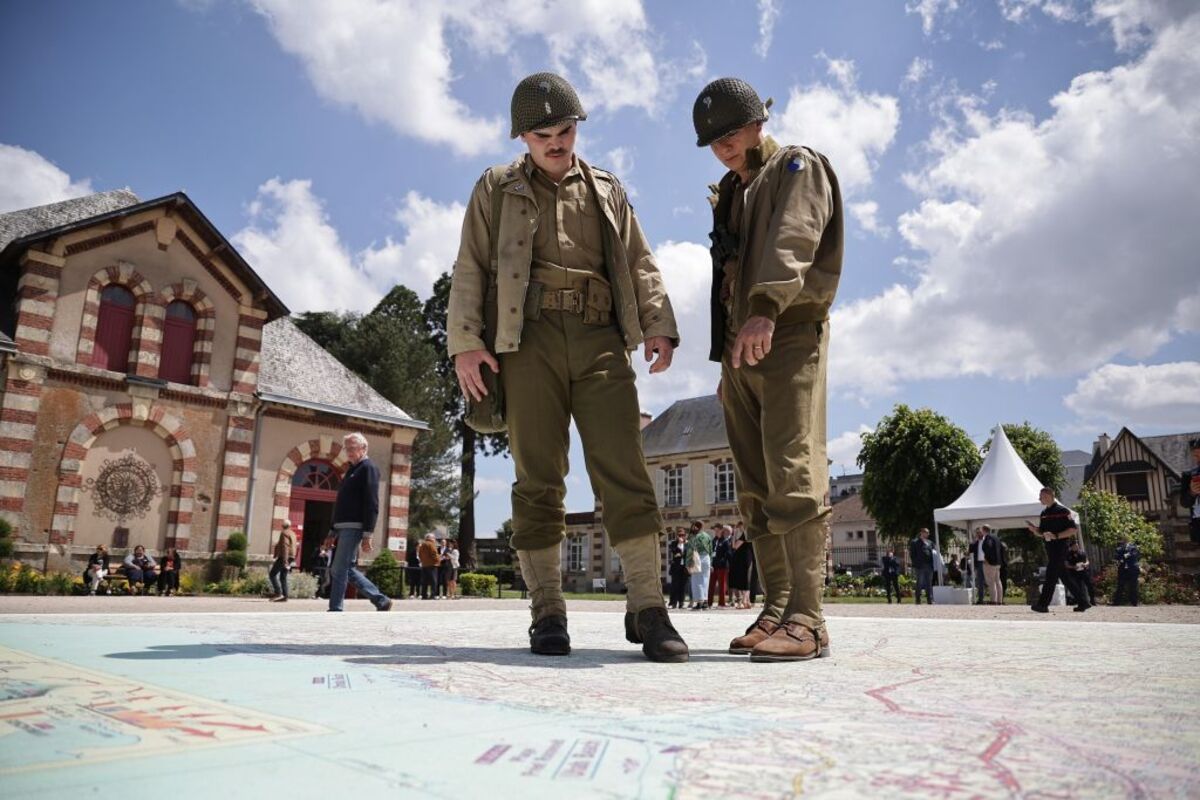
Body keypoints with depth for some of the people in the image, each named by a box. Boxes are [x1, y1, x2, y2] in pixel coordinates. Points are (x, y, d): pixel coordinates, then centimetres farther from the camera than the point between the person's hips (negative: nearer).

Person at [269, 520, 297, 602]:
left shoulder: (284, 533, -10)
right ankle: (284, 597, 4)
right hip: (291, 557, 9)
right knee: (283, 577, 9)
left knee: (272, 574, -6)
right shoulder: (292, 533, 19)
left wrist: (285, 561, -24)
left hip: (284, 557, -9)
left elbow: (285, 547, -19)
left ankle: (278, 593, -15)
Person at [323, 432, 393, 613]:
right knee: (348, 570, 11)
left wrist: (367, 534, -20)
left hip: (354, 528, -10)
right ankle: (381, 601, 16)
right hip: (343, 528, 10)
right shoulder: (352, 470, 21)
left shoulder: (368, 468, -7)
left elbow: (372, 504, -15)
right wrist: (333, 532, 21)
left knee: (339, 570, -8)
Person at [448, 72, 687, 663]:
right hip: (529, 338, -1)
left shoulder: (607, 192, 23)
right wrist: (465, 341, -4)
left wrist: (658, 325, 2)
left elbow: (639, 264, 18)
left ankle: (647, 607, -7)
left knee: (623, 469, -9)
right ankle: (547, 613, 1)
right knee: (538, 479, -4)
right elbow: (470, 269, 10)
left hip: (599, 339, 1)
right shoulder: (497, 189, 18)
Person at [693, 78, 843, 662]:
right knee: (756, 488, 3)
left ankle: (806, 619, -14)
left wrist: (766, 309, -35)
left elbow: (792, 240, -18)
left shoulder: (798, 168, 4)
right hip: (741, 345, 8)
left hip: (789, 335, -8)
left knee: (794, 475, -15)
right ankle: (776, 610, 7)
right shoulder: (732, 195, 26)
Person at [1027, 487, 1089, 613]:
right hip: (1050, 548, 8)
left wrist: (1056, 536, -22)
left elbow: (1073, 529, -13)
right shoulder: (1044, 513, 14)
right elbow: (1041, 532, 19)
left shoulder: (1062, 510, -10)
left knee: (1051, 575, -10)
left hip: (1059, 547, -8)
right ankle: (1082, 602, 19)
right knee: (1064, 576, 11)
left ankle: (1042, 604, -11)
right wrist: (1033, 528, -2)